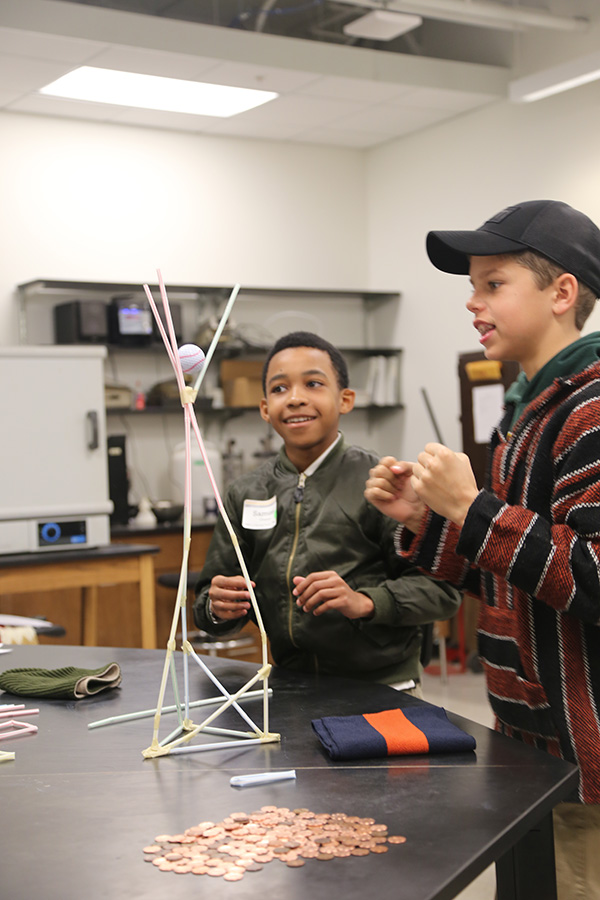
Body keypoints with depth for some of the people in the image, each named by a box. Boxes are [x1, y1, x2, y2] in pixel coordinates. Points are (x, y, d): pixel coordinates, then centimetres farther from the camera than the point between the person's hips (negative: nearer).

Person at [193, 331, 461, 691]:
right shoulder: (246, 494, 11)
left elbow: (442, 587, -4)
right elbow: (209, 597, 16)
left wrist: (365, 602, -17)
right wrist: (217, 609, -5)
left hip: (382, 691, -3)